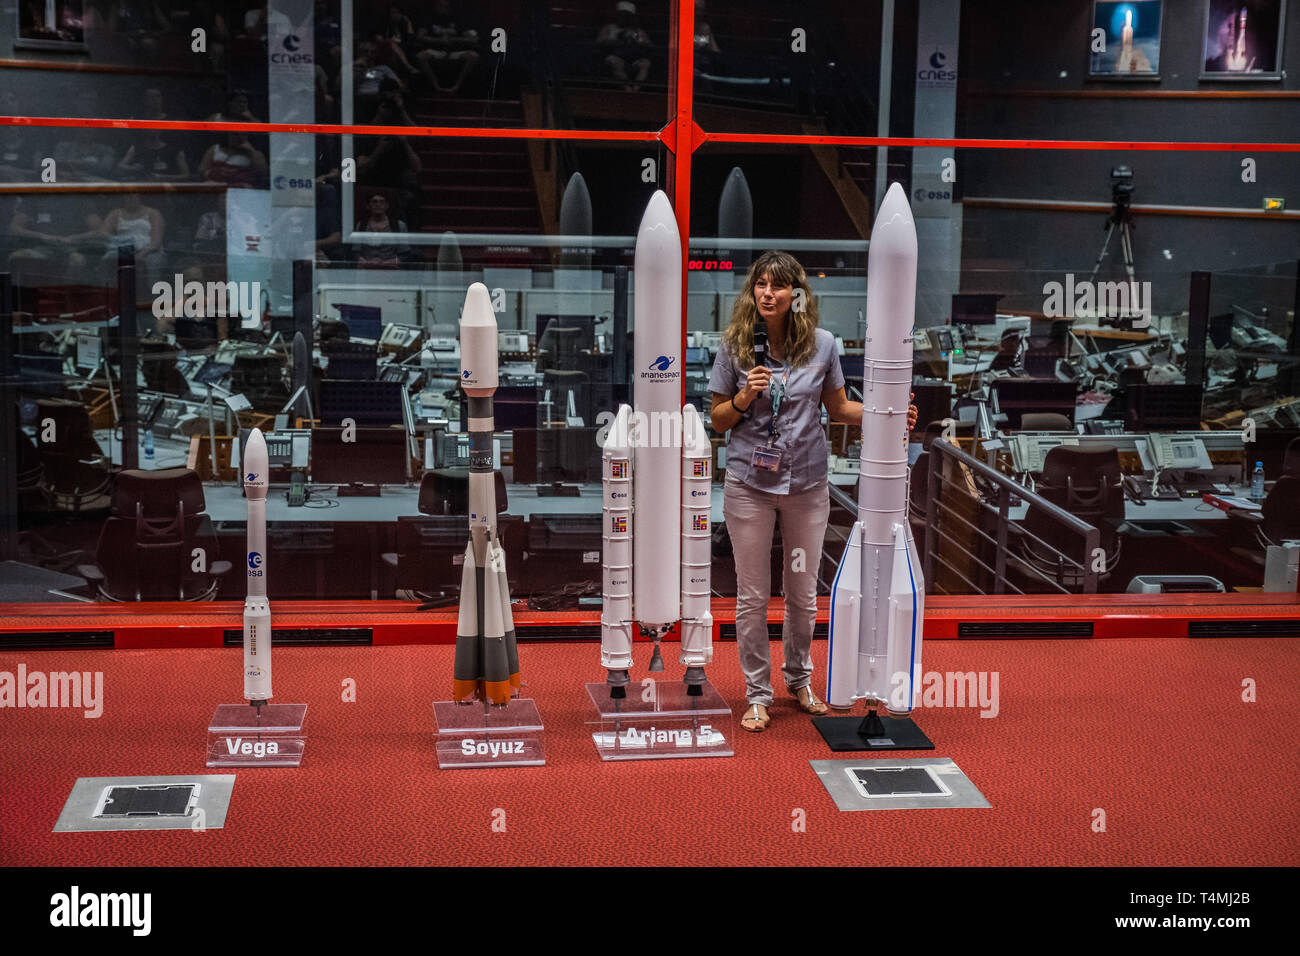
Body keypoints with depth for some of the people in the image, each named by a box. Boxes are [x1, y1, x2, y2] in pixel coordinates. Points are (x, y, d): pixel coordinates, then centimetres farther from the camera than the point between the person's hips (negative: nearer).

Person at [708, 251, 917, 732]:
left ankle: (799, 679, 35)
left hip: (806, 483, 1)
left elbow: (839, 407, 8)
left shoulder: (821, 344, -2)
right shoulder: (735, 346, -4)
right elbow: (719, 421, 2)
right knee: (752, 595, 5)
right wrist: (744, 397, -17)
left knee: (803, 592, 13)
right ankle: (757, 693, 20)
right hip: (749, 483, -1)